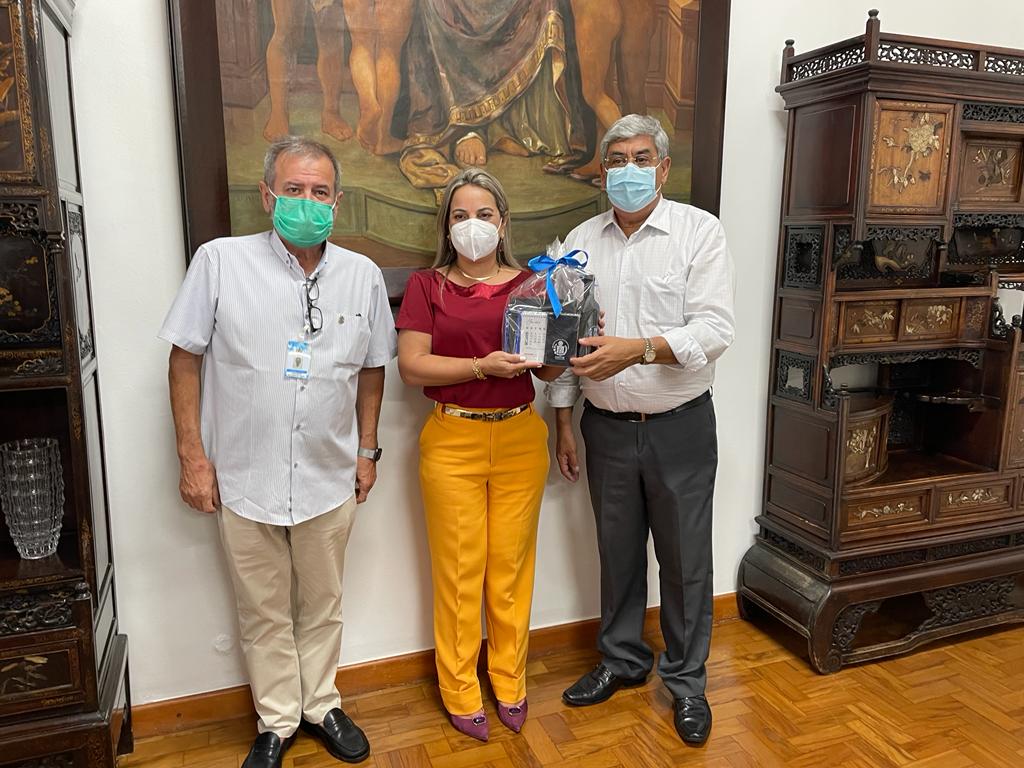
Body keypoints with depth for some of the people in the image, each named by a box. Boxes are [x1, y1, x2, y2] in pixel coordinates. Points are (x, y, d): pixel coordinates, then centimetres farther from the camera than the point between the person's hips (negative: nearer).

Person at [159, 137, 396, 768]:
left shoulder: (363, 275, 0)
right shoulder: (220, 262, -7)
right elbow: (186, 360, -3)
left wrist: (368, 450, 9)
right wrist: (193, 456, -6)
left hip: (330, 477, 2)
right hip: (244, 476, -1)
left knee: (323, 604, 17)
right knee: (263, 610, 14)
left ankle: (322, 705, 39)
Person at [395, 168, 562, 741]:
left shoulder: (529, 284, 7)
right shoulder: (427, 285, 3)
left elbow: (550, 371, 5)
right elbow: (412, 366, -8)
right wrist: (483, 365, -19)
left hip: (519, 439, 2)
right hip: (452, 441, -1)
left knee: (511, 564, 9)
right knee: (459, 568, 5)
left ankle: (510, 681, 30)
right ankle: (461, 691, 24)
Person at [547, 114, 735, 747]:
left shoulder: (699, 231, -5)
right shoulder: (581, 241, 6)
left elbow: (715, 329, -15)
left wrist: (638, 349, -30)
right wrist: (564, 423, 8)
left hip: (680, 427, -3)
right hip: (607, 427, 3)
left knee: (685, 558, 9)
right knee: (618, 551, 16)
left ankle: (687, 681, 29)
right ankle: (623, 660, 37)